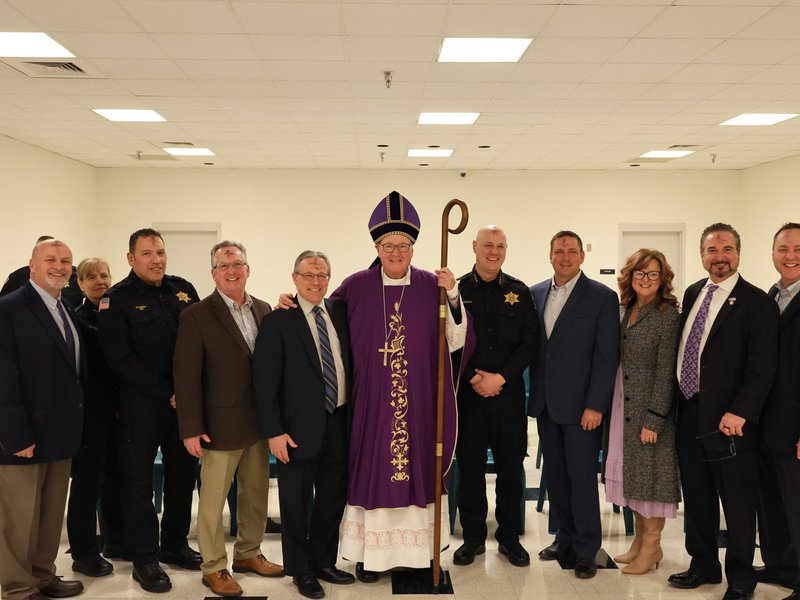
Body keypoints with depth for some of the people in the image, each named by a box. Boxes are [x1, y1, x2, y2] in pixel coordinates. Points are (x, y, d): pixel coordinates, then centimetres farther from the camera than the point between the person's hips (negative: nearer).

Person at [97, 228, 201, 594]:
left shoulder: (183, 290, 8)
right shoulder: (117, 300, -6)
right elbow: (121, 359, -12)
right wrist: (166, 394, -14)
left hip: (186, 399, 5)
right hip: (142, 403, -5)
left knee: (183, 473, 13)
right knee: (139, 479, 4)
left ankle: (175, 545, 30)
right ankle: (144, 560, 16)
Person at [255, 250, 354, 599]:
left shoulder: (339, 312, 6)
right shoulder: (278, 321, -9)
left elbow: (351, 362, 10)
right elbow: (264, 380, -10)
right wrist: (273, 431, -13)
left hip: (339, 423, 5)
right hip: (300, 427, -5)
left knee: (333, 499, 16)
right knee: (297, 504, 9)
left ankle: (324, 562, 34)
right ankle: (301, 570, 27)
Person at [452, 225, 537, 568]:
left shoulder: (520, 292, 5)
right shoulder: (456, 290, 3)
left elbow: (529, 343, 1)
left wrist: (500, 377, -10)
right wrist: (474, 378, -10)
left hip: (508, 391, 1)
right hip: (467, 392, -1)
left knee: (511, 466, 6)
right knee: (469, 466, 5)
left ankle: (509, 537, 20)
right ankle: (473, 537, 19)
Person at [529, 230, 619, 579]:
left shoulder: (602, 297, -5)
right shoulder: (535, 294, 9)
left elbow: (607, 356, -8)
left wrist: (595, 406, -13)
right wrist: (534, 394, 3)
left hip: (581, 406, -5)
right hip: (545, 404, 5)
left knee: (582, 477, 1)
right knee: (555, 475, 12)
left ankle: (586, 550, 13)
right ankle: (565, 538, 27)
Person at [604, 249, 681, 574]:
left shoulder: (668, 316, -11)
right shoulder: (626, 311, 8)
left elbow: (666, 373, -14)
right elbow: (620, 361, 10)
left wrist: (654, 420, -17)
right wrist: (610, 405, 5)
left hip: (650, 407, -7)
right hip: (623, 406, 7)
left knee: (650, 473, 3)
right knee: (631, 471, 13)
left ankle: (652, 545, 17)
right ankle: (640, 538, 27)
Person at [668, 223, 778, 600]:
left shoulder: (757, 302, -10)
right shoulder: (692, 293, 11)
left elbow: (763, 367, -15)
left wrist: (739, 412, -23)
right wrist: (678, 399, 11)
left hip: (728, 418, -6)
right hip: (689, 413, 6)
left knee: (738, 502, 6)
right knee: (696, 497, 16)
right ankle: (703, 566, 33)